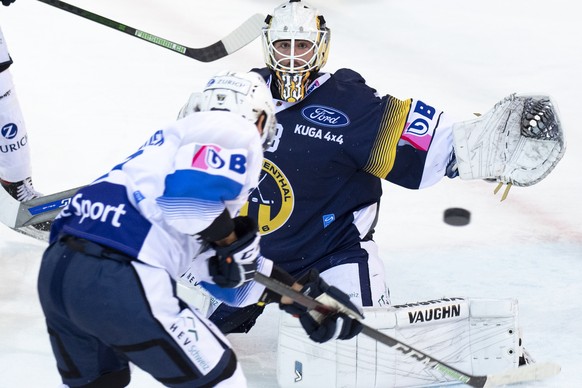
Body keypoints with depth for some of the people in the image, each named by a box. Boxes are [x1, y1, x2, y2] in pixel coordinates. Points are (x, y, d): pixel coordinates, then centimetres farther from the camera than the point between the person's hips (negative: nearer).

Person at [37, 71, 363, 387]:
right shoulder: (236, 133, 6)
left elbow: (235, 278, 33)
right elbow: (188, 184, -17)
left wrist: (307, 296, 36)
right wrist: (232, 241, -1)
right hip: (120, 281, -9)